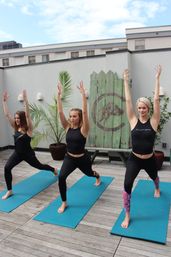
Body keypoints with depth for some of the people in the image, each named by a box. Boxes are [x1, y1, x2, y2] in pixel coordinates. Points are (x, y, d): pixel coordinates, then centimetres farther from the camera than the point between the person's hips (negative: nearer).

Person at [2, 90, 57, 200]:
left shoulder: (28, 128, -17)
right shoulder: (16, 127, -2)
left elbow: (28, 114, -32)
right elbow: (7, 114, -5)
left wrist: (25, 100, -40)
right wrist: (4, 101, -10)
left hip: (28, 154, -5)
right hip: (17, 153, 5)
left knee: (39, 166, 18)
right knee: (7, 168, -16)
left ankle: (54, 169, 49)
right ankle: (9, 191, -2)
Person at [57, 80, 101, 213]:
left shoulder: (83, 129, -17)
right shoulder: (67, 127, -7)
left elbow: (85, 112, -30)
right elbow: (60, 112, -15)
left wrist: (83, 94, -35)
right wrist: (59, 94, -22)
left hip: (82, 158, -2)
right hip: (69, 158, 2)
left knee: (89, 173, 27)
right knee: (61, 177, -22)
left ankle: (98, 177, 67)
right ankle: (64, 203, 0)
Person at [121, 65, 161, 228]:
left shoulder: (153, 121, -10)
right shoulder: (133, 121, -8)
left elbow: (156, 100, -16)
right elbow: (128, 101, -10)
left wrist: (157, 78, -15)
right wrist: (126, 81, -9)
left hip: (149, 159, 1)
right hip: (134, 159, -1)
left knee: (154, 177, 31)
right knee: (127, 185, -15)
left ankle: (157, 189, 70)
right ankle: (127, 215, 5)